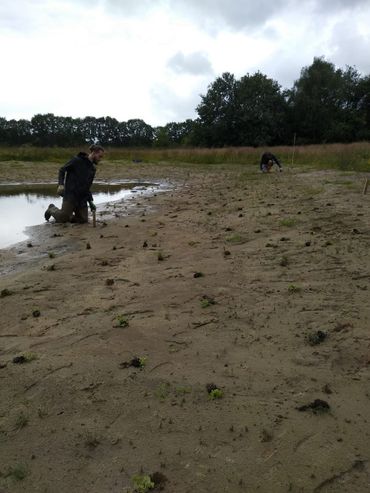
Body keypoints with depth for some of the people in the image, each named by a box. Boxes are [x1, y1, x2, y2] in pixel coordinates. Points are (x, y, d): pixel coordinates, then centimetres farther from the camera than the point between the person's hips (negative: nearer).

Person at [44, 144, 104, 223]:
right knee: (62, 219, -6)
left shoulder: (93, 169, 15)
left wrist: (90, 201, 9)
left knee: (83, 220, -3)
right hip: (70, 194, -6)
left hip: (82, 198, 6)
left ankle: (66, 215, 20)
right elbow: (62, 170, -3)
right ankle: (52, 209, 26)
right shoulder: (77, 160, -5)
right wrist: (61, 184, -18)